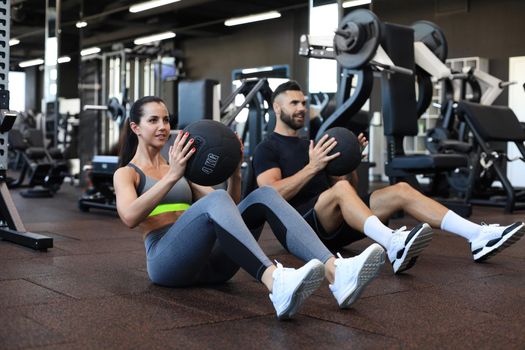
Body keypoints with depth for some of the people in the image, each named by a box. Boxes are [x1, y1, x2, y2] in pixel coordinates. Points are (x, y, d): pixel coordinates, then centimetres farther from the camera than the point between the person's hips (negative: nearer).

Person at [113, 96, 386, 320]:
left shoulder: (179, 170, 27)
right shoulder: (126, 173, 10)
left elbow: (228, 207, 17)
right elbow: (130, 217, -14)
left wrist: (235, 174, 0)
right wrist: (172, 176, -21)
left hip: (209, 261, 5)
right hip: (167, 260, -5)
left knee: (264, 195, -19)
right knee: (215, 200, -35)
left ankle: (335, 272, -41)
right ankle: (277, 284, -60)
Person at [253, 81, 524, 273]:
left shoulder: (309, 145, 24)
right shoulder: (267, 149, 2)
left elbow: (351, 184, 20)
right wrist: (312, 167, -21)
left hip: (337, 224, 7)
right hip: (302, 225, -7)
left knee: (400, 190, -11)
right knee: (340, 190, -37)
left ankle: (478, 237, -24)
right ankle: (394, 245, -63)